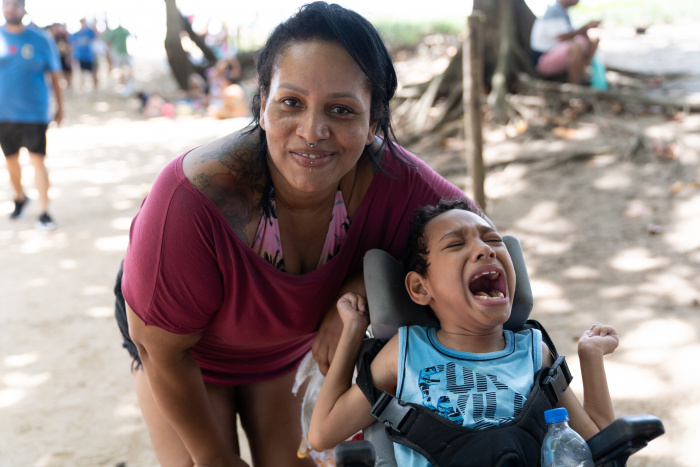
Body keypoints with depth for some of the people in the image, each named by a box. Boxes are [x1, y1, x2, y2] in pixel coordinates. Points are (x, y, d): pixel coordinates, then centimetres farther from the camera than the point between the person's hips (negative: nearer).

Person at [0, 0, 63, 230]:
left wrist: (60, 106, 8)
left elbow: (54, 76, 5)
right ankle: (19, 198, 39)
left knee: (37, 160, -9)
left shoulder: (41, 40, -3)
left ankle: (44, 212, -3)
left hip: (33, 112, -3)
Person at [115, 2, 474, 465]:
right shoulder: (192, 201, -41)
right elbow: (160, 348, -26)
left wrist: (357, 292, -30)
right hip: (187, 347, -2)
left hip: (286, 344, 3)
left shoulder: (392, 180, -33)